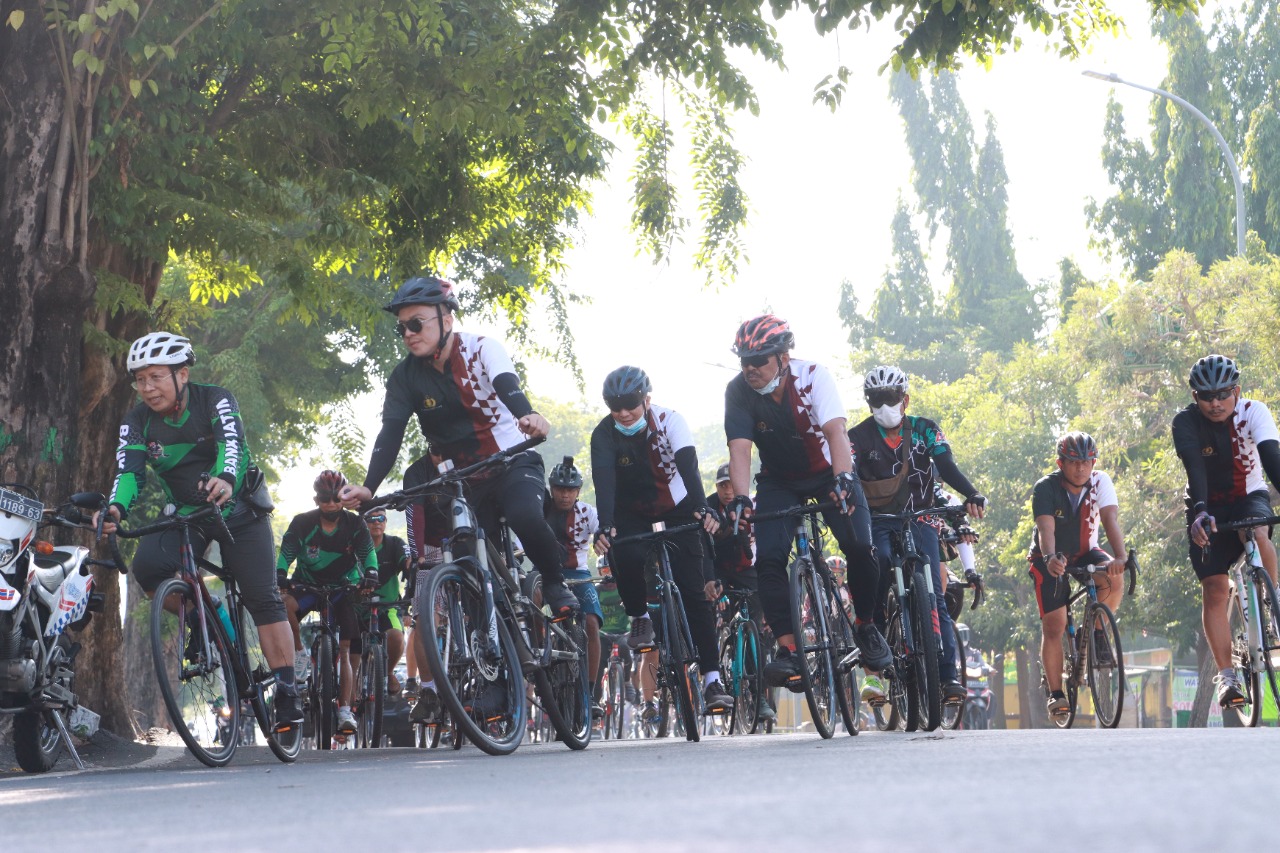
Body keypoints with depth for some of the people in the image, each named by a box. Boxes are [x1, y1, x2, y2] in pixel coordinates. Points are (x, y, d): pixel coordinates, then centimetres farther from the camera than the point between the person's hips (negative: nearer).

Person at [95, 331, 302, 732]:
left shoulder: (215, 400, -18)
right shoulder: (137, 421, -9)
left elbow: (232, 443, -36)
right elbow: (129, 469, -22)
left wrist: (226, 479, -58)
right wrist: (116, 508, -44)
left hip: (238, 509, -3)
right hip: (185, 514, 3)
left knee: (263, 597, -12)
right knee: (147, 566, -25)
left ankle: (286, 691, -9)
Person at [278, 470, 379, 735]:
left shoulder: (355, 524, -10)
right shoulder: (303, 523, -12)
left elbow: (367, 551, -19)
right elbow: (287, 552, -20)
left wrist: (371, 574, -40)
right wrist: (280, 577, -39)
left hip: (344, 588, 0)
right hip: (308, 584, 0)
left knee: (344, 651, -8)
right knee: (283, 605, -34)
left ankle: (345, 710, -8)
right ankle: (299, 651, -12)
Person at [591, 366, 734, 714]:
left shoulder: (669, 421, -22)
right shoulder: (604, 434, -20)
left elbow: (688, 466, -34)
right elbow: (604, 482, -32)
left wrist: (702, 508, -51)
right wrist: (605, 526, -49)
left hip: (676, 507, -1)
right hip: (632, 512, 1)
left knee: (693, 591, -11)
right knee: (625, 555, -32)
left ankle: (712, 679, -12)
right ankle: (640, 617, -2)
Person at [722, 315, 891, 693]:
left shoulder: (812, 376, -25)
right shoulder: (738, 391, -19)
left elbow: (836, 431, -37)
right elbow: (740, 448, -27)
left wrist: (843, 480, -53)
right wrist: (740, 498, -44)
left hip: (827, 473, -2)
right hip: (779, 481, 2)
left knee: (859, 546, -21)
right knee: (768, 559, -20)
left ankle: (865, 625, 4)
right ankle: (788, 650, -17)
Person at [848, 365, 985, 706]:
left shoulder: (925, 430, 3)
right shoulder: (859, 436, -1)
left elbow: (947, 466, -10)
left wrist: (972, 495, -30)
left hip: (919, 521, 0)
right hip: (877, 524, 0)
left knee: (932, 597, -10)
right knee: (874, 594, -21)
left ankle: (948, 675, -12)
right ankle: (873, 673, -17)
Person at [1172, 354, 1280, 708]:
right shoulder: (1186, 423, -17)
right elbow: (1194, 469, -31)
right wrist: (1199, 512, -48)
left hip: (1250, 497, 0)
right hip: (1209, 507, 0)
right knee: (1214, 590, -11)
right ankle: (1226, 675, -7)